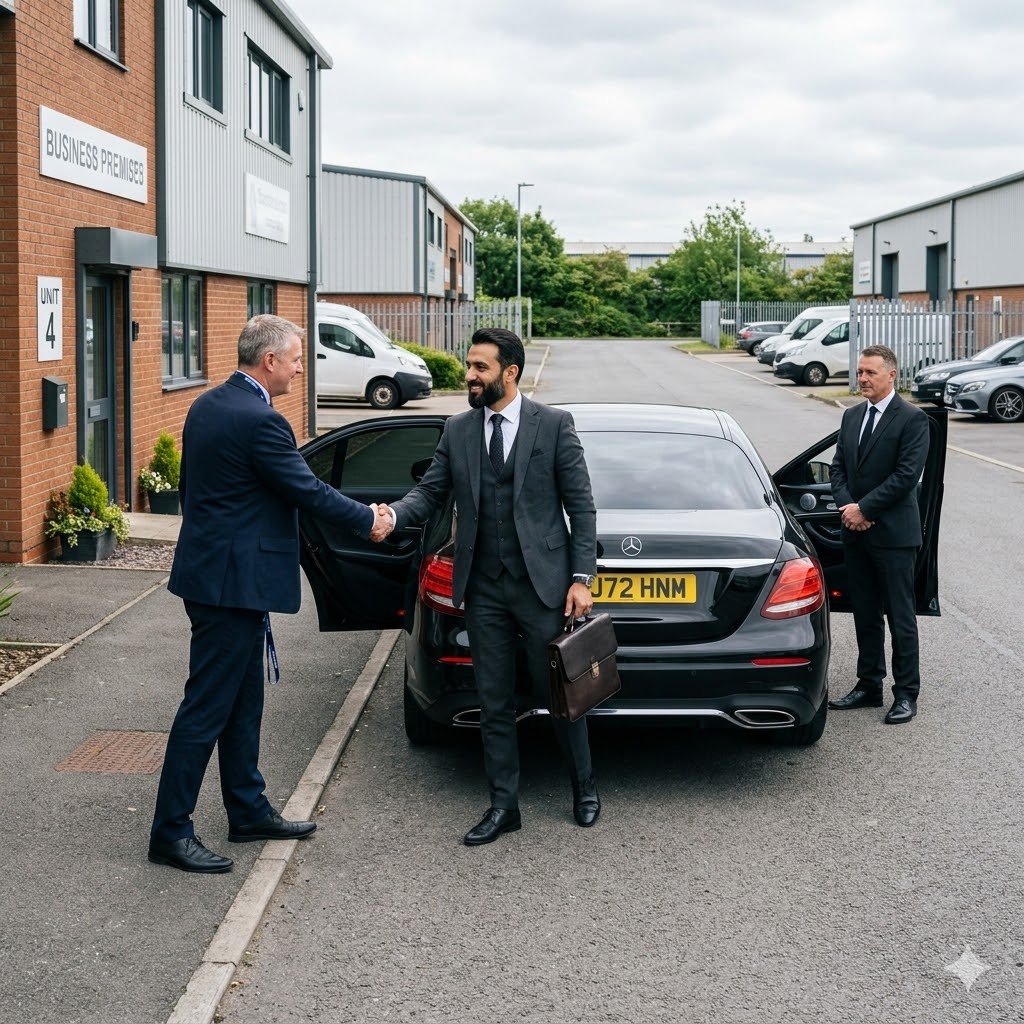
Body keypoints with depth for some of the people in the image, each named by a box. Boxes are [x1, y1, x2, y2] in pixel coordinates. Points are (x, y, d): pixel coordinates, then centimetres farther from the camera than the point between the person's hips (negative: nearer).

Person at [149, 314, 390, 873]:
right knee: (207, 707, -4)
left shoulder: (207, 405, 10)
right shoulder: (259, 421, -20)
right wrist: (368, 519, 1)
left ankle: (248, 811, 28)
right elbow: (308, 491, -14)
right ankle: (170, 832, 3)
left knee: (243, 701, 18)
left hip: (210, 569, 10)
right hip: (233, 581, -10)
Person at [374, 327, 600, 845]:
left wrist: (581, 578, -8)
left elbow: (581, 506, -4)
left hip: (542, 585, -3)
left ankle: (584, 788, 28)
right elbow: (430, 491, 5)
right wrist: (393, 515, -18)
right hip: (484, 590, 4)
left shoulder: (553, 425, -4)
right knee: (494, 704, 9)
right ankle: (503, 806, 19)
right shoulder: (457, 430, 7)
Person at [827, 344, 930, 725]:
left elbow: (906, 475, -16)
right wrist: (846, 506, -5)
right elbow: (839, 467, 12)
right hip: (856, 534, 7)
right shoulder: (852, 416, 12)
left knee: (900, 616, 0)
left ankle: (906, 694, 8)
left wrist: (864, 509, -15)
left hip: (894, 534, -7)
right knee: (865, 615, 13)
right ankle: (869, 686, 23)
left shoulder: (912, 419, -9)